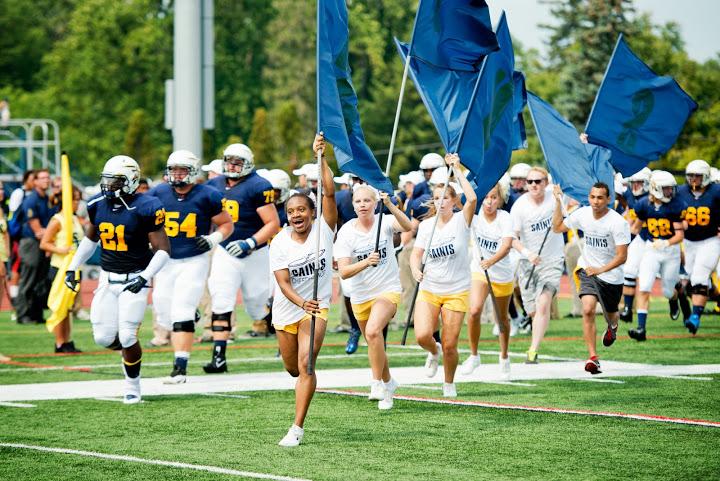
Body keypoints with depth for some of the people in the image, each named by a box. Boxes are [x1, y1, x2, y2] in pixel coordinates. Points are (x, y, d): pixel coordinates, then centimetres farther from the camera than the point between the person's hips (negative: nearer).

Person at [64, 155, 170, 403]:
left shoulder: (144, 208, -16)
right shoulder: (98, 205, 2)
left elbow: (163, 249, -14)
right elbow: (91, 239, 20)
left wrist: (145, 278, -24)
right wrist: (72, 268, 16)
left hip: (134, 279, -5)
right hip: (107, 279, 5)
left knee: (127, 337, -10)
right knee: (103, 338, -3)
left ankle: (133, 384, 12)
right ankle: (128, 348, 31)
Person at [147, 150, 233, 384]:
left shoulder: (207, 196, -7)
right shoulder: (158, 194, 0)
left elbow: (227, 224, 4)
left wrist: (213, 239, -13)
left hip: (194, 261, -4)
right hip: (166, 261, 4)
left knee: (181, 314, -14)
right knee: (164, 314, 7)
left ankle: (180, 367, -13)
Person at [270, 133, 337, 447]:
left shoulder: (323, 230, -9)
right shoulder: (280, 243, -9)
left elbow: (329, 193, -22)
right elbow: (283, 283, -18)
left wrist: (320, 158, -27)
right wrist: (301, 303, -37)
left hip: (316, 307, -2)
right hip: (286, 310, 2)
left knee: (305, 365, -17)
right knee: (292, 368, 13)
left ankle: (297, 429, -16)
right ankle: (305, 383, 52)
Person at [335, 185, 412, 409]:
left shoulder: (385, 222, -8)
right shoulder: (346, 232, -7)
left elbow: (407, 226, -30)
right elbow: (344, 272, -15)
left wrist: (390, 206, -44)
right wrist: (366, 262, -33)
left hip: (388, 289, -3)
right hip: (360, 296, 3)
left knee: (373, 331, -29)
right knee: (375, 347, 15)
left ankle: (377, 383, -21)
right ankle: (388, 383, 41)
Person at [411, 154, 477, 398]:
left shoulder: (461, 221, -7)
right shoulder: (425, 226, 4)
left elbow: (472, 198, -25)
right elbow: (416, 254, 5)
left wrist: (457, 169, -22)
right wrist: (415, 269, -18)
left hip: (456, 292, -2)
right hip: (429, 289, 2)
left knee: (450, 345, -3)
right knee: (422, 335, -18)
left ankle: (449, 383, 23)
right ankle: (433, 352, 19)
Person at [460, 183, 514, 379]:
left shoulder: (505, 218, -18)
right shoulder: (475, 215, -10)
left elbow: (507, 246, -31)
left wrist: (491, 261, -47)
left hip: (502, 274, 0)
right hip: (479, 271, 0)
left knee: (502, 318, 14)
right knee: (474, 311, -20)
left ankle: (504, 357, 37)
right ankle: (474, 356, -2)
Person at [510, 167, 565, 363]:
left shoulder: (554, 197, -4)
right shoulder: (519, 207, -10)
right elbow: (513, 238, -14)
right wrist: (527, 253, -30)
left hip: (553, 261, 0)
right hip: (528, 263, 0)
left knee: (543, 303, -20)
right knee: (533, 311, 4)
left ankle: (533, 351, -23)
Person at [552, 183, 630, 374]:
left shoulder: (618, 222, -21)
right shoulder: (583, 214, -6)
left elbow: (622, 257, -20)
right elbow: (557, 227, 10)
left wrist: (600, 270, -31)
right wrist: (558, 203, 0)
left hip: (611, 276, -2)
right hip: (588, 271, 2)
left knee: (611, 315, 18)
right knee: (588, 310, -20)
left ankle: (612, 327, 58)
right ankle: (592, 357, -19)